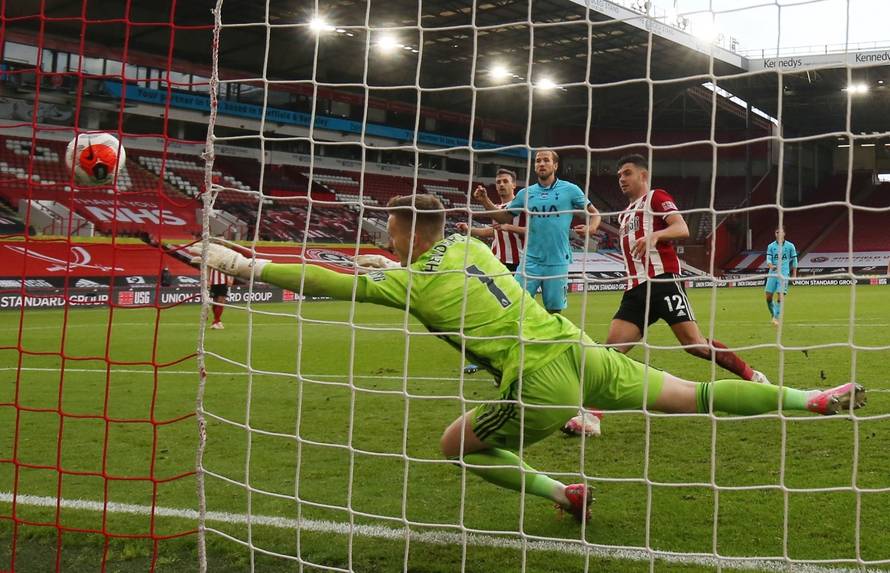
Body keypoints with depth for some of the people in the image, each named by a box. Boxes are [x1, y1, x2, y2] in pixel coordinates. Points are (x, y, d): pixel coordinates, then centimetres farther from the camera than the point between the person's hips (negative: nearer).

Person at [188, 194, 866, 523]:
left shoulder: (410, 280, -2)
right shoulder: (467, 242, 15)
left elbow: (329, 282, -4)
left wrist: (243, 264, -1)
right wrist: (394, 264, 41)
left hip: (540, 385, -6)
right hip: (581, 353, 7)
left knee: (456, 443, 14)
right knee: (695, 395, 13)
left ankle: (566, 494, 10)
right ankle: (819, 399, 13)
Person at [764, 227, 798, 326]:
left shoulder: (790, 246, 4)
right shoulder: (771, 246, 6)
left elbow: (794, 261, 11)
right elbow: (768, 259, -2)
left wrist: (794, 274, 8)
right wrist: (770, 265, -25)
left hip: (784, 274, -2)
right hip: (772, 274, 2)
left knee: (780, 297, -13)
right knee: (768, 297, 0)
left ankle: (776, 318, -9)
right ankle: (773, 314, 25)